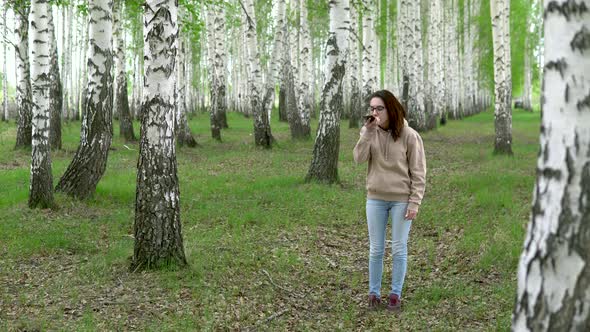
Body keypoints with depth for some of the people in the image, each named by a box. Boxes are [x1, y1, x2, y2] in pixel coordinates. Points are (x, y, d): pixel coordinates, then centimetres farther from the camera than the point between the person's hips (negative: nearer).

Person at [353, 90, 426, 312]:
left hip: (401, 200, -3)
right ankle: (374, 293, 21)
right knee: (376, 250, 10)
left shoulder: (409, 136, -10)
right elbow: (359, 159, -13)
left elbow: (418, 173, -8)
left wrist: (414, 202, -12)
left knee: (399, 250, 6)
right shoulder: (369, 132, 1)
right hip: (375, 199, 3)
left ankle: (395, 294, 18)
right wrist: (368, 133, -22)